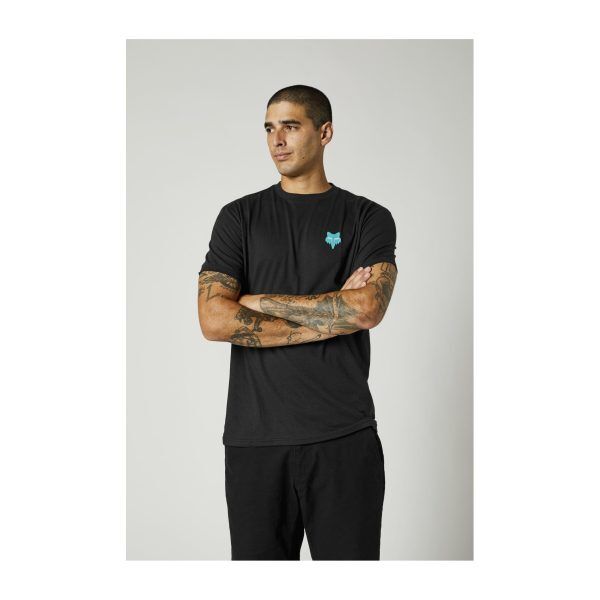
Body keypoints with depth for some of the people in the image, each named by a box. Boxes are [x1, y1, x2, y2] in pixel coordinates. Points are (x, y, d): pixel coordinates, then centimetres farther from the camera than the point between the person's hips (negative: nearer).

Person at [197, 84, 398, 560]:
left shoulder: (367, 218, 3)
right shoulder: (240, 217, 6)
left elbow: (367, 308, -15)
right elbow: (214, 320, -8)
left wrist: (261, 301, -8)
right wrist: (331, 316, -10)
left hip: (344, 437, -1)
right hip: (255, 437, 2)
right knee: (259, 554, 12)